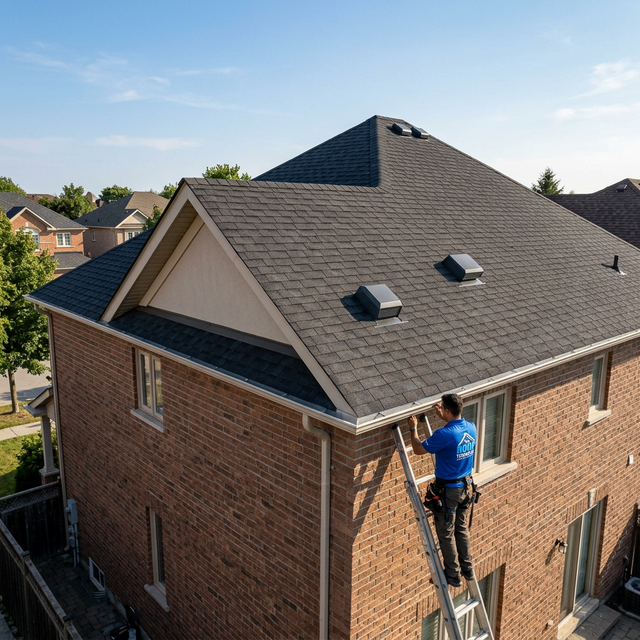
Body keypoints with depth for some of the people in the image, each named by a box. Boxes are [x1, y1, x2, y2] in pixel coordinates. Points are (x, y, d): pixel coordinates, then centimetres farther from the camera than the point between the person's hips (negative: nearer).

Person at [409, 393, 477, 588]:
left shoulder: (445, 434, -28)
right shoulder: (471, 428, -6)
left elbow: (418, 449, -15)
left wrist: (413, 428, -2)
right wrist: (443, 418, 16)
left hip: (448, 491, -7)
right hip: (466, 486, 7)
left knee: (446, 534, 10)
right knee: (462, 529, 23)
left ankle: (453, 575, 22)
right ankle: (467, 569, 34)